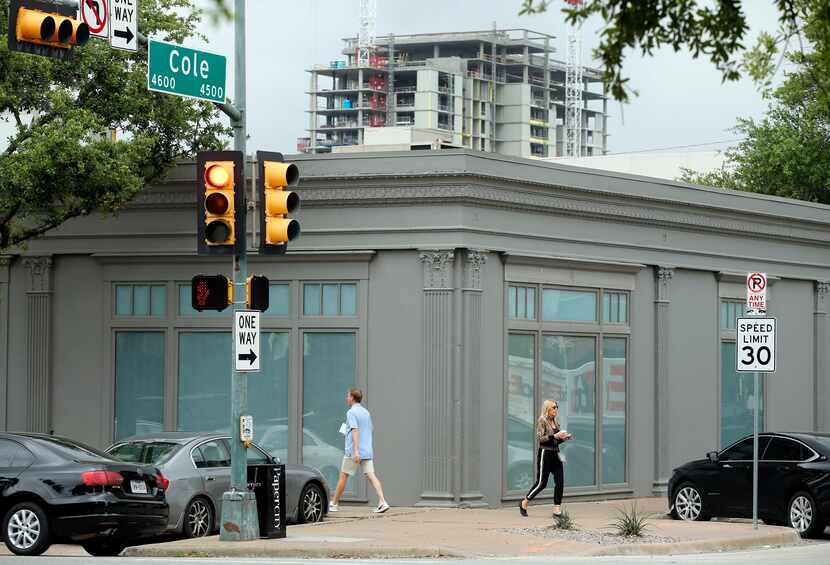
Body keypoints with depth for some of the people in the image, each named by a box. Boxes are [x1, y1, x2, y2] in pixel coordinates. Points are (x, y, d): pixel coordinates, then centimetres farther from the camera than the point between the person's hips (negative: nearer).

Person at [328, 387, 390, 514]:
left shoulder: (351, 412, -9)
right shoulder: (366, 412, 15)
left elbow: (355, 431, -20)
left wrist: (355, 451, -26)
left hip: (353, 452, -6)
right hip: (367, 451, 7)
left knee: (343, 476, 7)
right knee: (371, 476, -4)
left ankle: (334, 503, 18)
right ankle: (382, 502, -20)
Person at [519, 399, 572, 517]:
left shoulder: (556, 422, 14)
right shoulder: (542, 421, -7)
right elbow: (540, 438, -14)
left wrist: (564, 438, 2)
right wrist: (554, 436, -21)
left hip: (555, 454, 7)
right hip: (545, 453, -7)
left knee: (560, 482, -5)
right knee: (541, 483, -4)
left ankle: (557, 509, 0)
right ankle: (524, 503, 16)